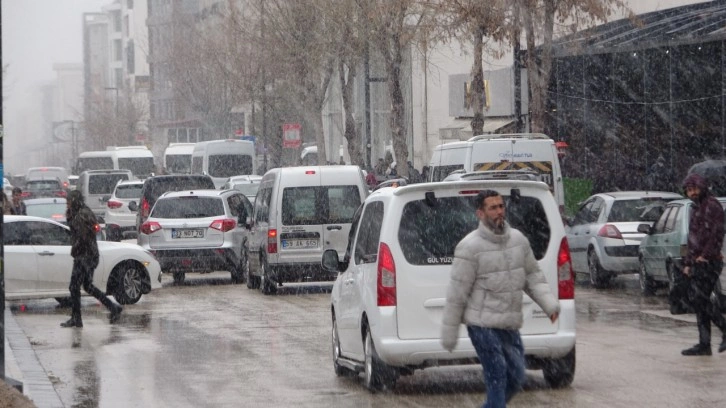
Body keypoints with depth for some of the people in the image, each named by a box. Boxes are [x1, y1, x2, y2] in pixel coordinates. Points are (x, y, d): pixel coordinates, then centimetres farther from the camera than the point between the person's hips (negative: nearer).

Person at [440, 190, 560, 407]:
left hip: (510, 324, 7)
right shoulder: (470, 247, -12)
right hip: (483, 325, -7)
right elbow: (457, 292, -10)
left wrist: (550, 304, -2)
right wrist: (449, 333, -8)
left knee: (516, 377, 11)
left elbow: (533, 277, 14)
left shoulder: (518, 239, 7)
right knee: (497, 379, -8)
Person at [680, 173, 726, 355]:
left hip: (709, 261, -9)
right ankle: (704, 344, 5)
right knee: (698, 299, 5)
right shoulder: (696, 209, 23)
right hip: (698, 263, 9)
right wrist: (687, 263, 21)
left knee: (698, 297, -18)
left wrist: (705, 255, -19)